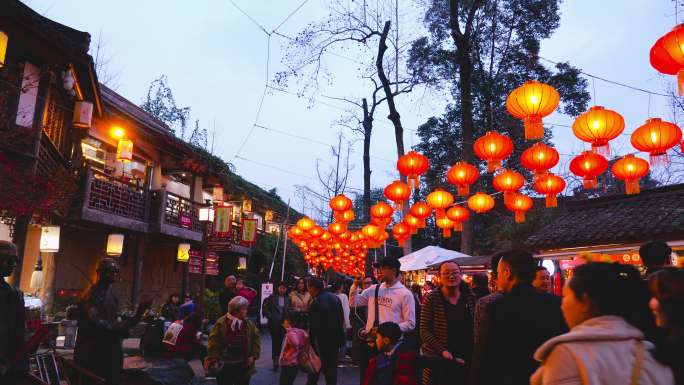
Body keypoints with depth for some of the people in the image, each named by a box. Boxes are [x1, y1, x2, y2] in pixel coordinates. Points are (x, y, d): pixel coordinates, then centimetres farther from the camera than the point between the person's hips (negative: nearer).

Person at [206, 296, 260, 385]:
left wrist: (253, 355, -3)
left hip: (243, 365, 3)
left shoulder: (249, 324, 0)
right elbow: (213, 342, -12)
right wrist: (214, 360, -16)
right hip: (224, 366, -3)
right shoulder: (221, 323, -12)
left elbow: (256, 340, 7)